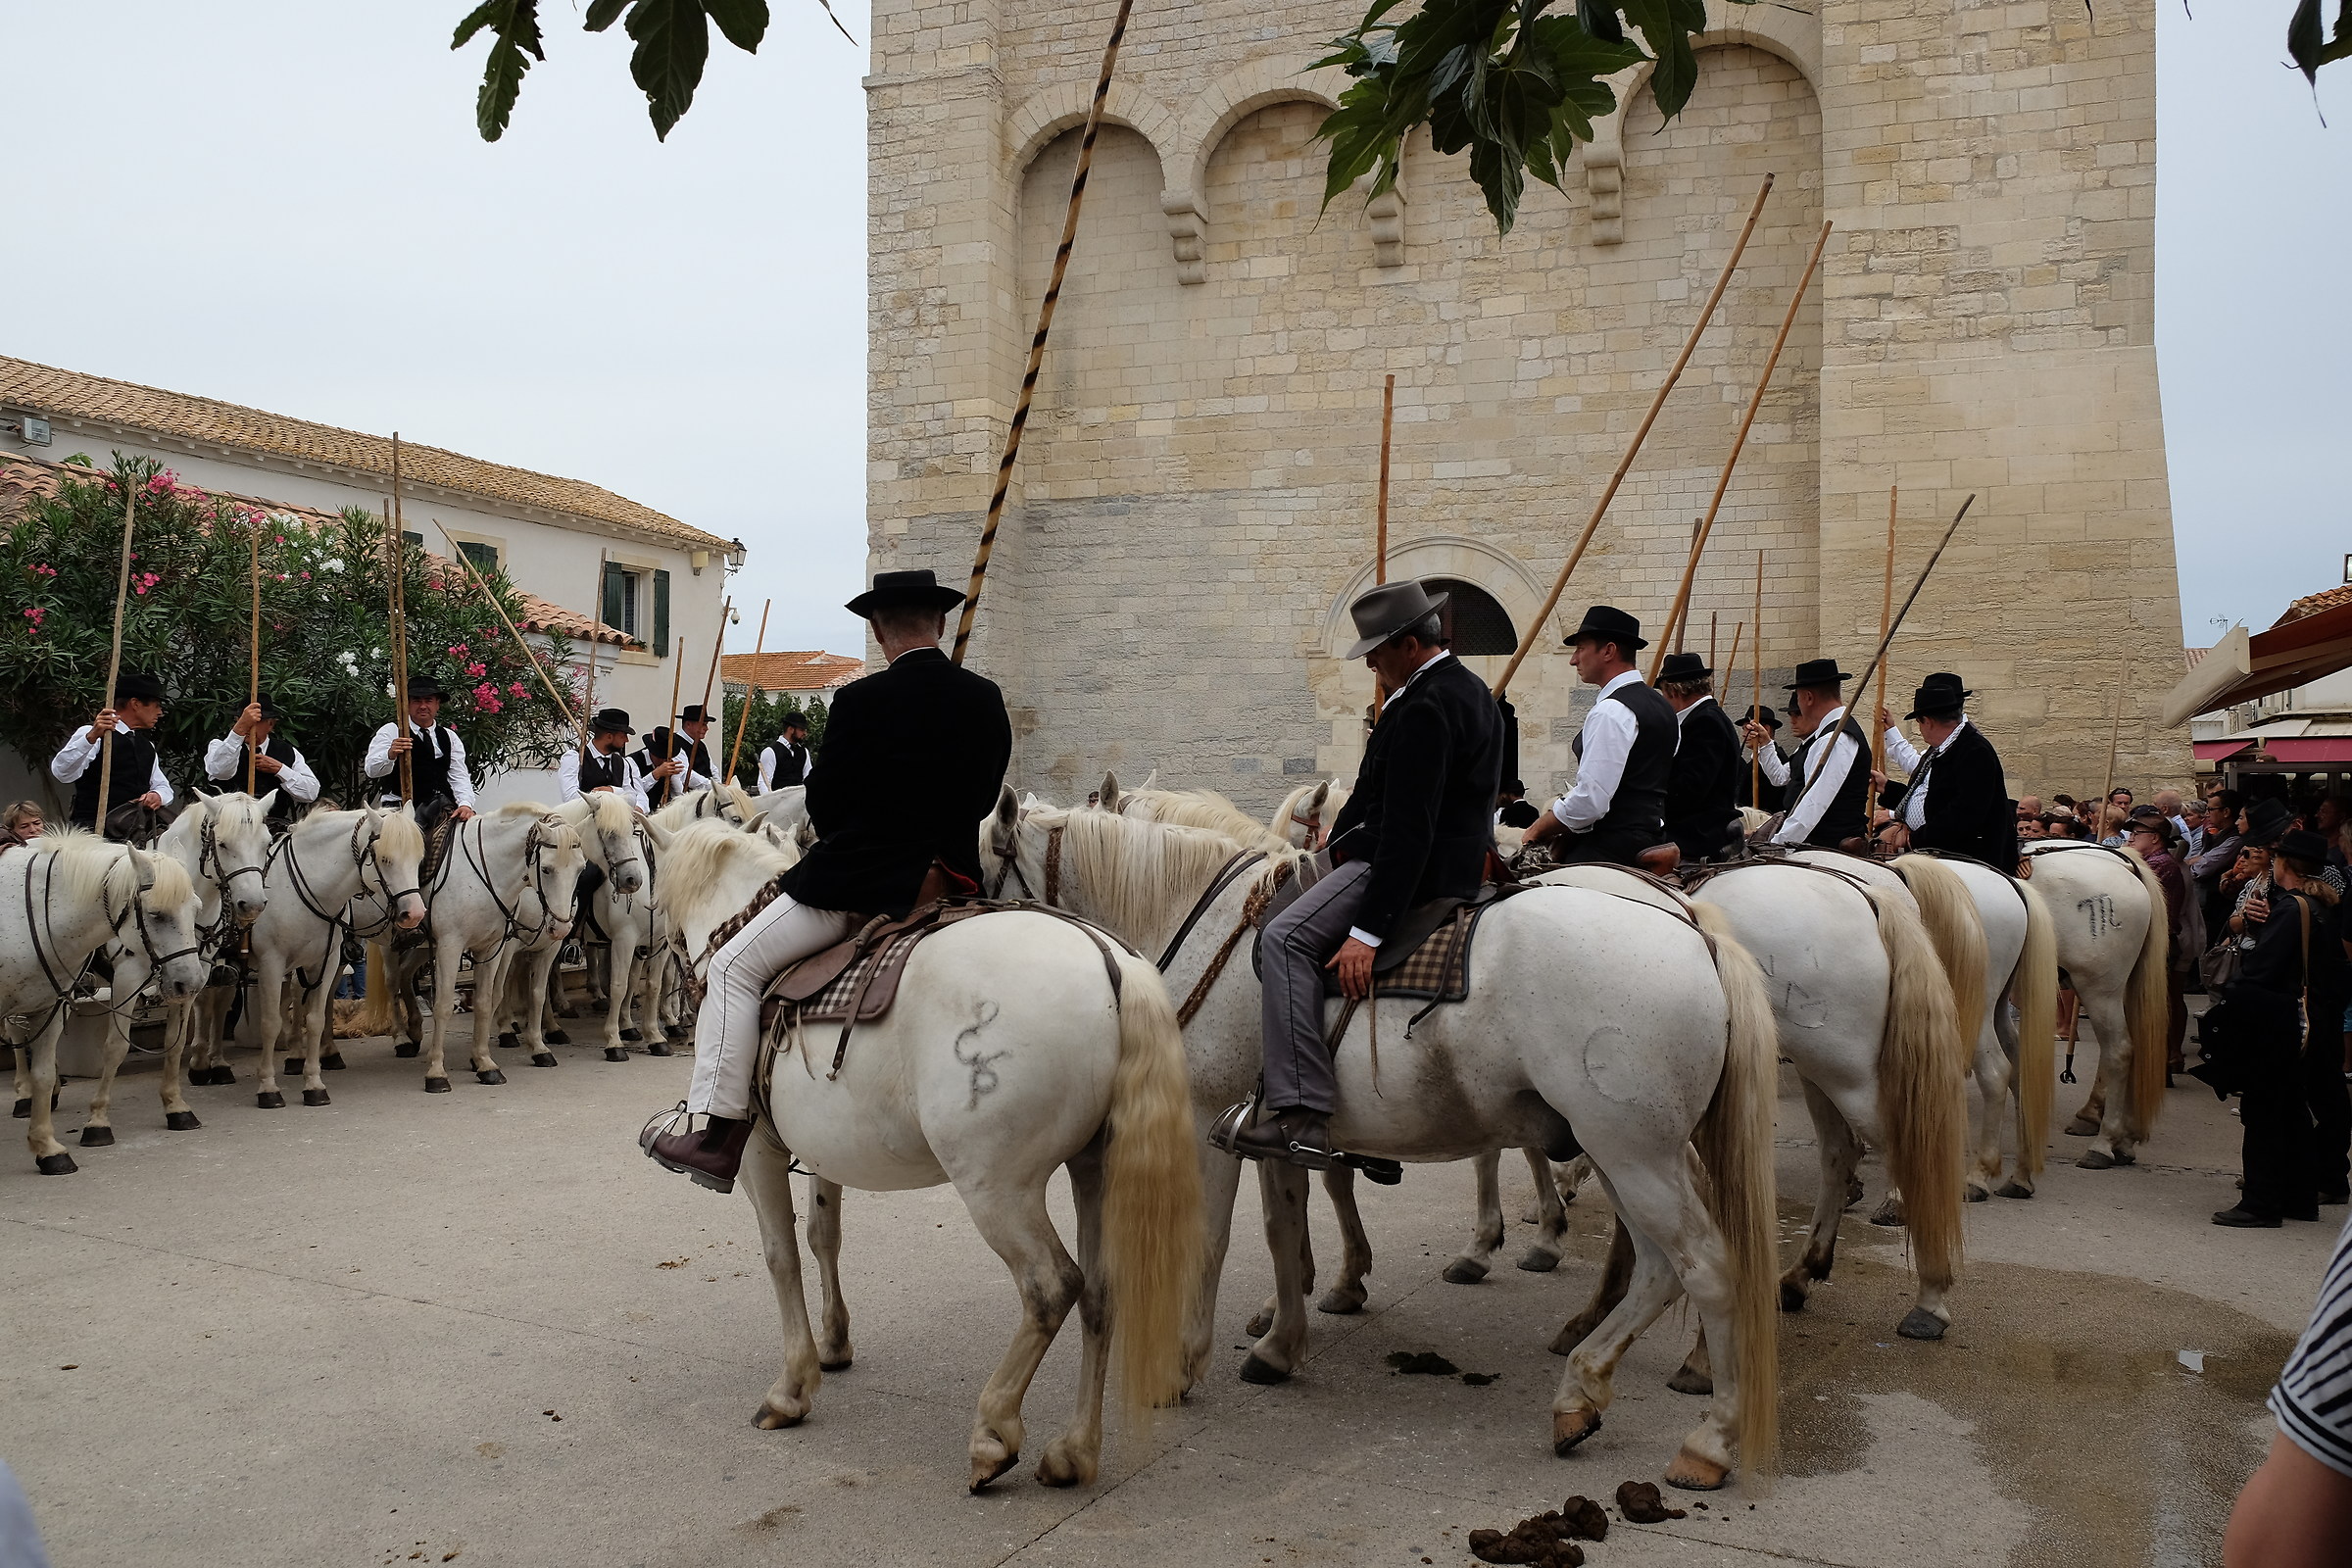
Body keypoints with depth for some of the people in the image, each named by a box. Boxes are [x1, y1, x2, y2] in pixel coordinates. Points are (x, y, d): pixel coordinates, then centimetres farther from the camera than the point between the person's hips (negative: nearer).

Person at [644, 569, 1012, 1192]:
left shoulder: (861, 701, -13)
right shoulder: (987, 699, 2)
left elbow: (823, 801, -5)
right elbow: (983, 798, 9)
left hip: (853, 882, -6)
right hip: (951, 878, 6)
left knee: (734, 968, 6)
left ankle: (716, 1129, 3)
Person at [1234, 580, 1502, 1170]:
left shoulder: (1424, 708, -19)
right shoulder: (1470, 689, 15)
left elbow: (1408, 827, -26)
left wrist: (1369, 932, -28)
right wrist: (1350, 828, 28)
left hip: (1410, 867, -12)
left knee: (1286, 939, -25)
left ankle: (1304, 1117, -33)